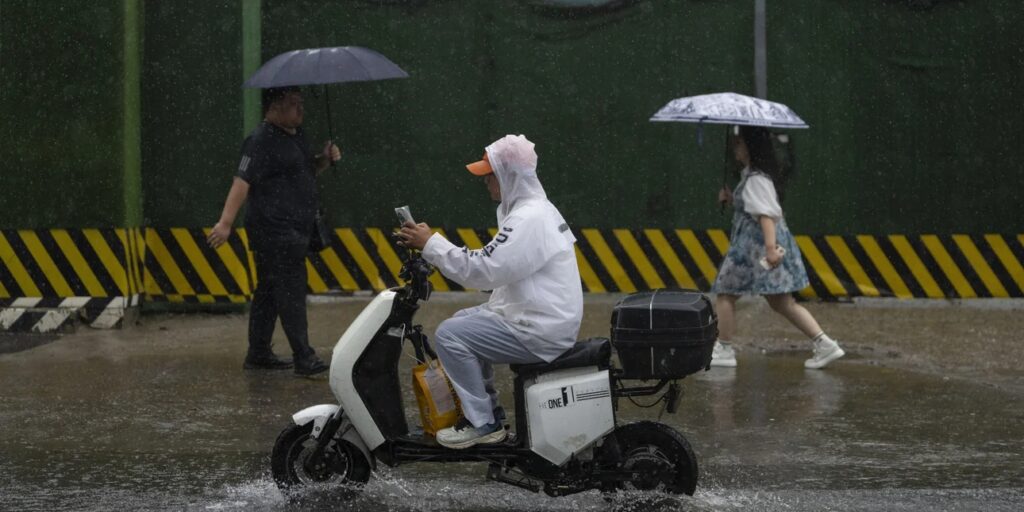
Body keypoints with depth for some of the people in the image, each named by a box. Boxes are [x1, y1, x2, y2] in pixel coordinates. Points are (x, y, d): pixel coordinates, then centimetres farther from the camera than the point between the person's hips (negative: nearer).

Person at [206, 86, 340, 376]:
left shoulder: (295, 135, 16)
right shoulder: (262, 141, -14)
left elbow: (306, 171, 29)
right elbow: (243, 181, -20)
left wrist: (325, 159, 8)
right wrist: (226, 223, -26)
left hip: (293, 232, 10)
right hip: (275, 232, -10)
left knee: (269, 292, 13)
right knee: (291, 292, -11)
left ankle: (258, 355, 19)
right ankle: (304, 358, -12)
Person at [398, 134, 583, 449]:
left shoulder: (527, 220, -21)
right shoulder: (537, 207, 14)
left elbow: (482, 269, -25)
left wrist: (430, 244, -20)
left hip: (541, 332, -11)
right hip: (550, 318, 11)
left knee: (450, 335, -13)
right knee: (463, 320, 22)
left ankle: (483, 423, -6)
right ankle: (488, 409, 23)